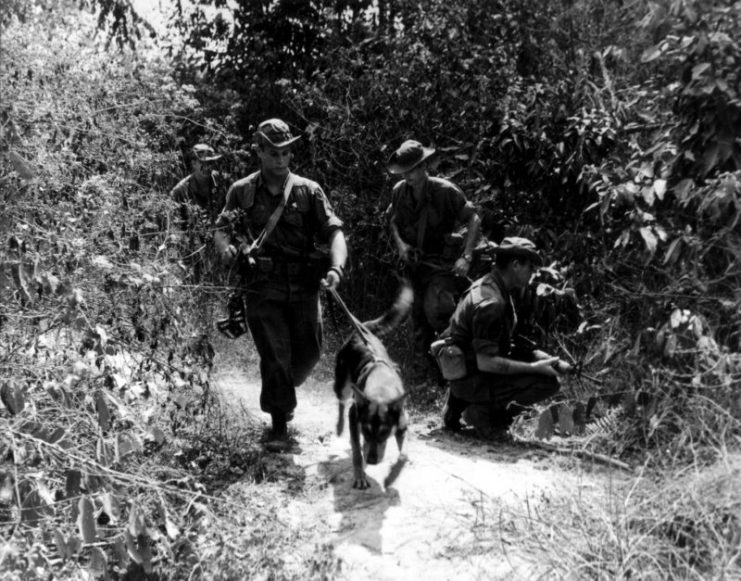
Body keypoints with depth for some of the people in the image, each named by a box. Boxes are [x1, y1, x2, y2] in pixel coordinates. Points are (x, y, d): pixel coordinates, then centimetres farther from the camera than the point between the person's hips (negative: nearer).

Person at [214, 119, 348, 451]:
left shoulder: (308, 191, 5)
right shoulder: (242, 191, 6)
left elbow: (333, 231, -1)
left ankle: (279, 397, 37)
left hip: (303, 287, 2)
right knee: (275, 354, -5)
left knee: (309, 351, 6)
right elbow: (220, 229, 7)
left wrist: (336, 267, -19)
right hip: (262, 287, -2)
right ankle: (279, 424, 9)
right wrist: (226, 246, -17)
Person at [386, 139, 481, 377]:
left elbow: (473, 219, -9)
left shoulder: (445, 191, -16)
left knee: (435, 309, -23)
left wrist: (466, 257, -16)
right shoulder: (399, 191, -3)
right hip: (414, 262, 5)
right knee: (419, 315, 11)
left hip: (443, 264, -5)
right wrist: (400, 243, -4)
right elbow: (393, 221, 15)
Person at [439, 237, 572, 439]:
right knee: (548, 382, -15)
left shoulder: (488, 286, 8)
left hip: (465, 367, 10)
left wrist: (547, 360, 5)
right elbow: (486, 362, -28)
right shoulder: (490, 302, -24)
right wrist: (535, 368, -21)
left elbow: (509, 344, 14)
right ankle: (482, 411, -4)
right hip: (470, 379, -10)